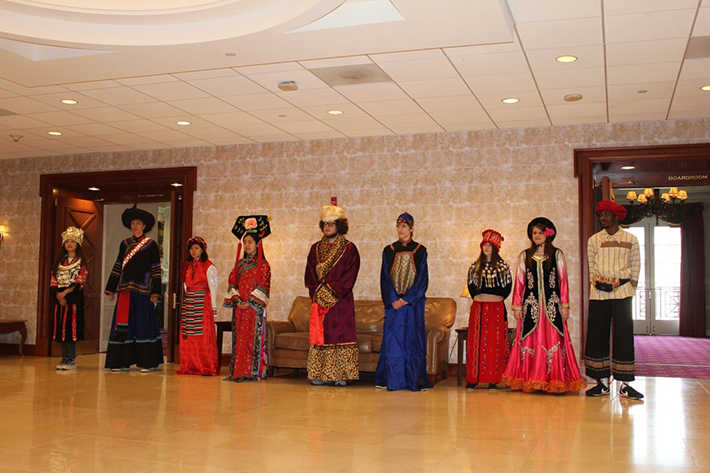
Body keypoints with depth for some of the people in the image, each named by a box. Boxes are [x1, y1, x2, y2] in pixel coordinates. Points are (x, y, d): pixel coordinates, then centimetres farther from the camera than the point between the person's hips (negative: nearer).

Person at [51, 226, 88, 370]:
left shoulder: (81, 262, 1)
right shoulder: (59, 262, 15)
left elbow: (80, 281, -8)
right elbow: (53, 281, 9)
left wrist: (66, 292, -18)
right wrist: (58, 295, -8)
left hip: (74, 298, -5)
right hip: (59, 299, 5)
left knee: (71, 327, -9)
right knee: (60, 328, 4)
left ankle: (72, 359, -4)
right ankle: (65, 358, 11)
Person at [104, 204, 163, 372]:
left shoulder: (151, 245, 1)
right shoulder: (125, 244, 13)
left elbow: (156, 269, -2)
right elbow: (118, 267, 14)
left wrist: (155, 292, -9)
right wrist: (111, 289, 9)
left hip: (143, 289, -4)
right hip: (125, 289, 4)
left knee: (143, 323, -4)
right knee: (123, 324, 3)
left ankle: (145, 363, 1)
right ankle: (123, 362, 9)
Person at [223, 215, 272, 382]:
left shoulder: (263, 265, -2)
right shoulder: (240, 263, 13)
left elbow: (264, 286, -8)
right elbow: (232, 282, 9)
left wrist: (250, 302, -14)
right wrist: (237, 301, -5)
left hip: (255, 307, -5)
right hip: (239, 307, 5)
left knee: (254, 338, -4)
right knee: (239, 338, 5)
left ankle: (254, 372, 0)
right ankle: (237, 371, 10)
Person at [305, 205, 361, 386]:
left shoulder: (349, 249, -1)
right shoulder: (316, 248, 13)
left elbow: (349, 277, -8)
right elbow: (310, 275, 10)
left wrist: (332, 291, -14)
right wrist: (318, 291, -5)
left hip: (341, 300, -4)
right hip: (319, 300, 4)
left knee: (341, 335, -5)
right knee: (319, 335, 3)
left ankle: (340, 375, 0)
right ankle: (320, 375, 8)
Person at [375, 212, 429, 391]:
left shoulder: (420, 251, 2)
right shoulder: (389, 250, 6)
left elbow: (422, 278, -3)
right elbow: (385, 277, 3)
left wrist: (406, 299, -12)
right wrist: (393, 300, -10)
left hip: (413, 302, -1)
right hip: (393, 301, 1)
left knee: (413, 338, 0)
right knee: (392, 339, 0)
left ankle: (415, 380, 6)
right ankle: (391, 379, 5)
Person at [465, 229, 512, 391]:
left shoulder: (502, 266, 5)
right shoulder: (475, 266, 10)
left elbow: (507, 287, 6)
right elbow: (471, 286, 15)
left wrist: (496, 298, 7)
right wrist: (478, 298, 11)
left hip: (496, 309, -1)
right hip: (478, 308, 2)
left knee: (495, 343, -1)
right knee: (476, 341, -1)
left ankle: (493, 380, 2)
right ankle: (472, 379, 2)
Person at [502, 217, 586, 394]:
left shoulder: (557, 255, 7)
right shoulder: (524, 256, 10)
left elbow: (563, 281, 5)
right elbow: (519, 282, 9)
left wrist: (564, 305, -1)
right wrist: (517, 306, 5)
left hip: (551, 305, -1)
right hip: (531, 305, 1)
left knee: (554, 341, -2)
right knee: (531, 341, 1)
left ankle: (556, 381, 3)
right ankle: (533, 382, 7)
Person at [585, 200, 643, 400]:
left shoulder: (630, 239, 6)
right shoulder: (594, 240, 8)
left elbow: (635, 266, 7)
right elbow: (591, 266, 10)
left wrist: (631, 288, 1)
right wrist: (597, 282, 0)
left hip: (622, 292, -1)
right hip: (599, 293, 1)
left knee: (624, 335, -2)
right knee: (597, 335, 0)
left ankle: (624, 384, 2)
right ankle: (602, 382, 7)